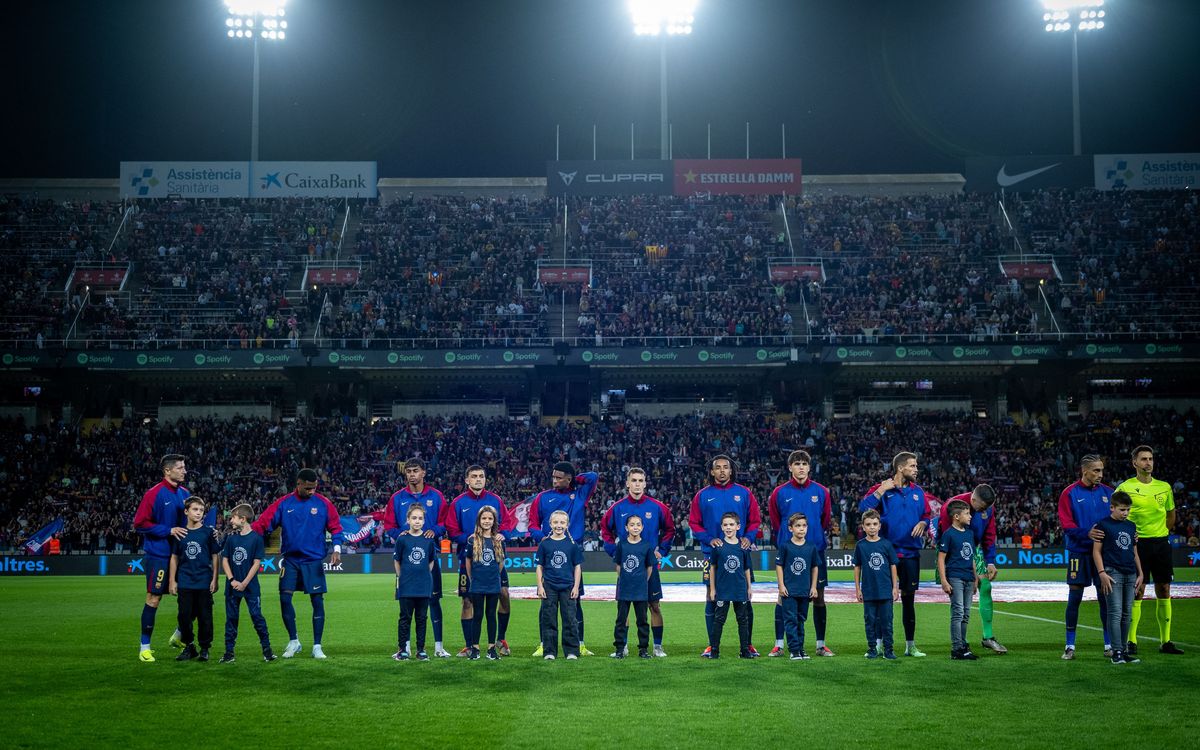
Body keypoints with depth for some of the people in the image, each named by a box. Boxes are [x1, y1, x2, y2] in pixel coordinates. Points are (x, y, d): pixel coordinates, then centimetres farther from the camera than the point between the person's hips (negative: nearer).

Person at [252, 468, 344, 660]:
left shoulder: (323, 503, -1)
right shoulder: (283, 504, 0)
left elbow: (336, 527, 4)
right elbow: (262, 523, -3)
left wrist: (337, 549, -8)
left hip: (314, 561, -1)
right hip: (290, 560, 1)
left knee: (317, 601, -1)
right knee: (284, 598, -4)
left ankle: (317, 646, 8)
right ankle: (294, 641, 14)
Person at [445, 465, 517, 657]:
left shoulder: (495, 500, 6)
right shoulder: (458, 503, 1)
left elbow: (509, 520, 9)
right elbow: (451, 530, -1)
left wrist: (502, 534, -10)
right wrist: (469, 539, -16)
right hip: (468, 558, -1)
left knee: (504, 594, -7)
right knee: (467, 601, 2)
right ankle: (469, 646, 11)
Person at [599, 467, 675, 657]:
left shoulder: (657, 507, -1)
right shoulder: (617, 508, 0)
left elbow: (669, 529, 10)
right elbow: (605, 530, 13)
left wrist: (661, 550, 2)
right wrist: (614, 550, 2)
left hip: (650, 564, 0)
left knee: (655, 605, 1)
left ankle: (658, 646, 8)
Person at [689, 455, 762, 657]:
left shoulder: (744, 493, 6)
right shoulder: (703, 496, 6)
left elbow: (755, 520, 9)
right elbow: (694, 523, 6)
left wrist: (749, 537, -8)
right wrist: (709, 539, -9)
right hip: (713, 556, 0)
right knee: (712, 600, 3)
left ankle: (747, 644, 9)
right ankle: (712, 644, 10)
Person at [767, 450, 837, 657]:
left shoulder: (821, 491, 5)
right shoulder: (780, 492, 2)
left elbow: (826, 520, 11)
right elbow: (775, 522, 8)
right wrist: (784, 541, 6)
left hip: (815, 550, 1)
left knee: (818, 597, 4)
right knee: (783, 597, 0)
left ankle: (821, 644, 12)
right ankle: (779, 644, 5)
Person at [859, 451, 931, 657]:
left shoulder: (918, 491, 10)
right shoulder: (882, 489, -3)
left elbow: (927, 514, 17)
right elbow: (863, 507, -15)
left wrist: (923, 523, -4)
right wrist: (881, 491, -19)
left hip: (911, 553, 4)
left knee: (909, 598, 9)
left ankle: (910, 645, 16)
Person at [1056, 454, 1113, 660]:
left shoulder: (1107, 492, 8)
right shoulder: (1070, 493, -3)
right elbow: (1066, 524, -8)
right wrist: (1086, 533, -24)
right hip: (1079, 552, -3)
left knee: (1105, 597, 6)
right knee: (1074, 598, 0)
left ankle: (1109, 644, 15)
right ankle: (1070, 646, 8)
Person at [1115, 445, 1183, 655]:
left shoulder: (1165, 487, 9)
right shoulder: (1125, 487, -4)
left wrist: (1162, 532, 11)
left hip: (1161, 543, 4)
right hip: (1137, 543, -4)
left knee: (1164, 591, 6)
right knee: (1136, 592, -5)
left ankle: (1166, 641, 13)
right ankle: (1131, 641, 0)